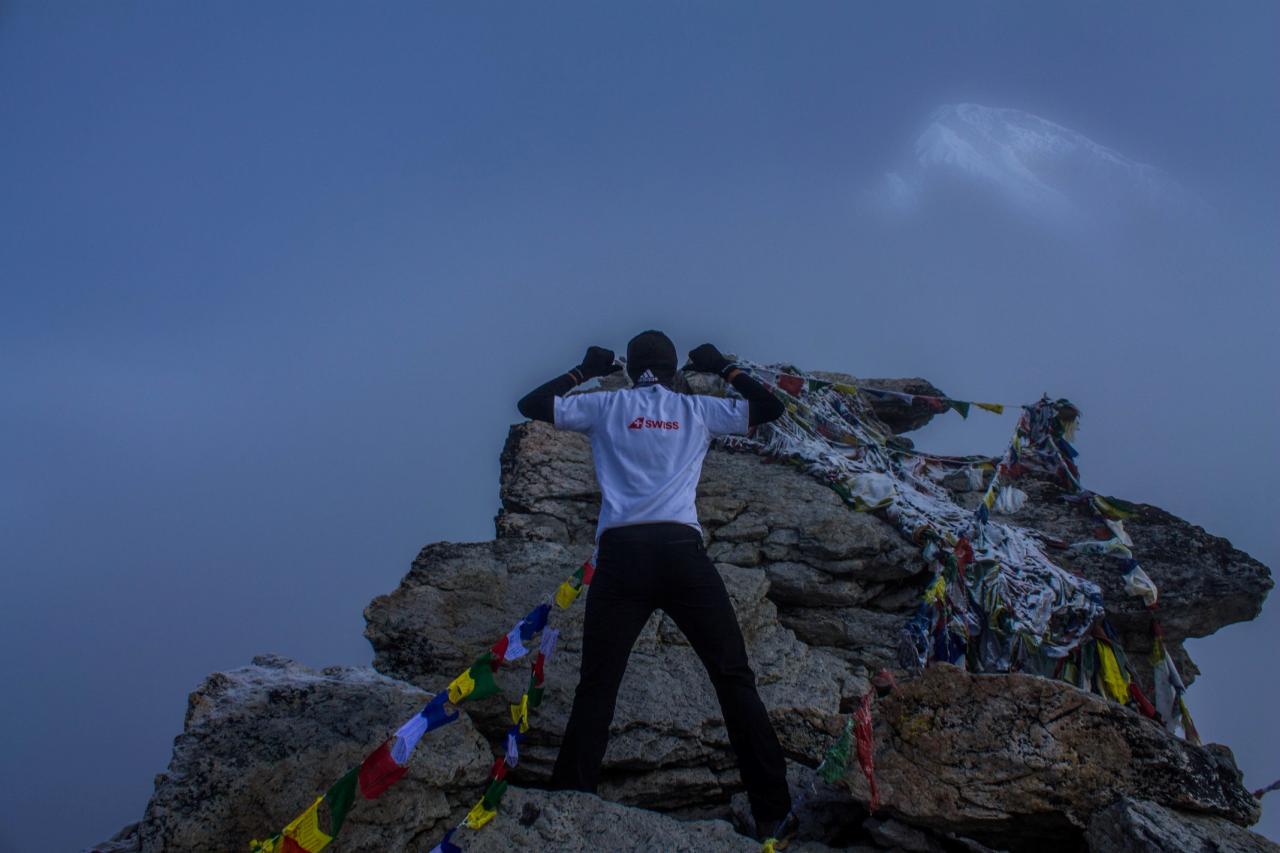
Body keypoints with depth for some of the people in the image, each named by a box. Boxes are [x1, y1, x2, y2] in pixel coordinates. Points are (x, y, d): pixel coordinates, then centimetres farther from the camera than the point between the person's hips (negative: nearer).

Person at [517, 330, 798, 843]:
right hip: (683, 551, 0)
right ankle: (772, 813, 4)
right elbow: (771, 409, 26)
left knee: (596, 686, 5)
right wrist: (723, 368, 36)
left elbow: (529, 405, 23)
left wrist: (583, 372, 33)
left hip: (621, 554, 0)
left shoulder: (606, 406, 15)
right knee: (733, 677, 6)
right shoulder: (697, 409, 16)